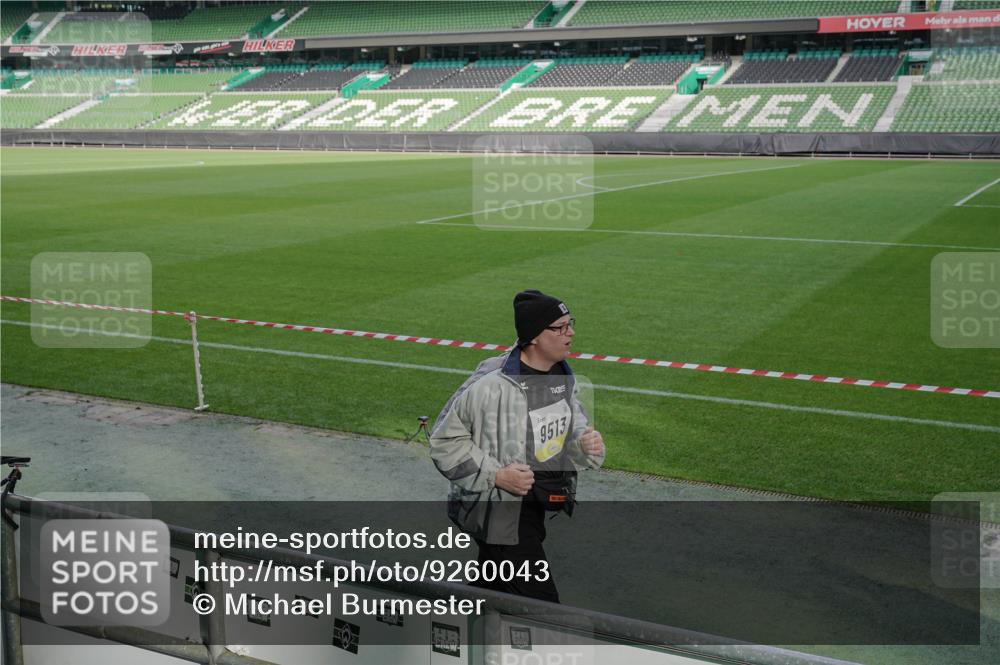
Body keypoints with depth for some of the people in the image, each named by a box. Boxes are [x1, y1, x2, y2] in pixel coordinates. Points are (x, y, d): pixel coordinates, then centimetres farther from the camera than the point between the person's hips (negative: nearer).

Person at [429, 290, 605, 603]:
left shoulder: (563, 376, 1)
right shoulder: (492, 384, -25)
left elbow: (574, 421, 18)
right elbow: (444, 438, -16)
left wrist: (585, 442, -6)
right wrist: (496, 475, -22)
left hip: (535, 505, 8)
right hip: (498, 510, -8)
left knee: (493, 588, 26)